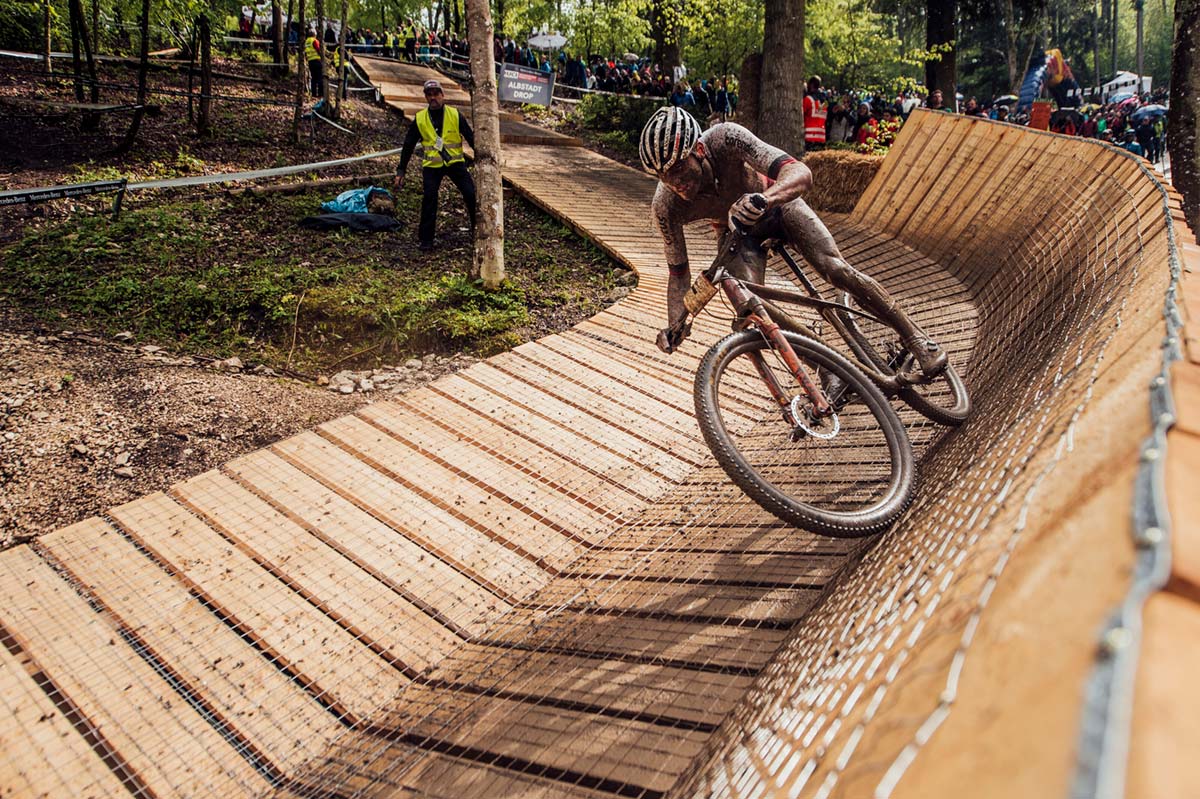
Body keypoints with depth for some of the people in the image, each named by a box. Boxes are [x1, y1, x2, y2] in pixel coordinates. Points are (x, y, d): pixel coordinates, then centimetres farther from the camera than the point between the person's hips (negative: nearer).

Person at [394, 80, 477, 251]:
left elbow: (471, 137, 2)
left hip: (455, 162, 0)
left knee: (471, 195, -9)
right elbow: (408, 146, 6)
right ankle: (425, 240, -1)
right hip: (431, 166, 0)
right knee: (429, 200, -11)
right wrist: (401, 171, 4)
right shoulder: (420, 119, 1)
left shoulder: (455, 115, -2)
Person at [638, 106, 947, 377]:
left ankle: (914, 336, 1)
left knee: (836, 269, -17)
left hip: (776, 201, -1)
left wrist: (763, 199, -67)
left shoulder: (725, 138, -39)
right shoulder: (666, 206, -32)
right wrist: (674, 325, -35)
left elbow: (801, 173, -46)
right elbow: (678, 272, -19)